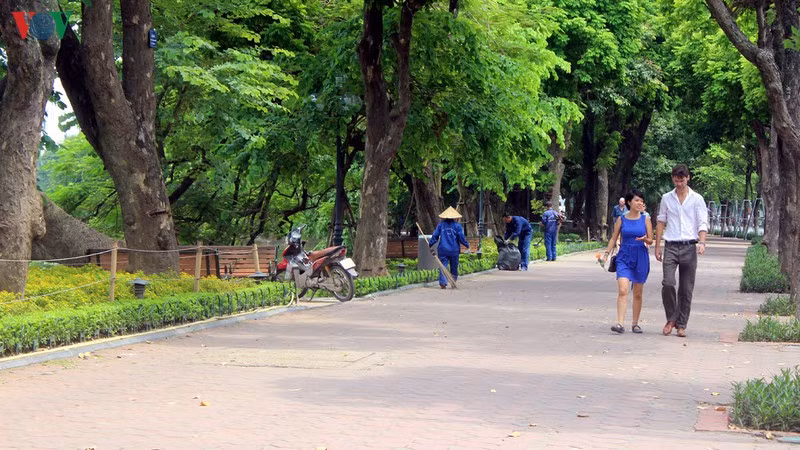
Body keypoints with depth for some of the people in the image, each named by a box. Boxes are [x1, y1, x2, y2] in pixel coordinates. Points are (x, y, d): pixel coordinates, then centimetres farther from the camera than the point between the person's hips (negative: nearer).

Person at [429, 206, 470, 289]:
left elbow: (435, 236, 4)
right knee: (454, 267, 13)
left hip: (442, 249, 1)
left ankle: (443, 283, -13)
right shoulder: (457, 225, -1)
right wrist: (467, 244, 11)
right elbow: (461, 238, -3)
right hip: (454, 250, -1)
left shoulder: (440, 225, 5)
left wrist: (430, 245, 12)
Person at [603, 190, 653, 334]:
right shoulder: (621, 219, 3)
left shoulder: (645, 219, 4)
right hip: (624, 257, -1)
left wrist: (645, 239, -17)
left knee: (638, 293, 8)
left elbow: (650, 240, 6)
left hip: (640, 257, 1)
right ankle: (620, 323, -21)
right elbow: (614, 238, 9)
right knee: (622, 290, -16)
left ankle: (635, 323, 20)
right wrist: (606, 253, 0)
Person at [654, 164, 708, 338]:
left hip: (689, 247, 0)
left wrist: (702, 242, -18)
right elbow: (661, 222, 14)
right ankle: (671, 319, 5)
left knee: (686, 289, 2)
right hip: (671, 247, 0)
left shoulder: (697, 199, 5)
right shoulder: (666, 198, 10)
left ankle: (681, 325, 11)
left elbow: (702, 223, 0)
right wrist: (657, 247, 8)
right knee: (668, 283, -14)